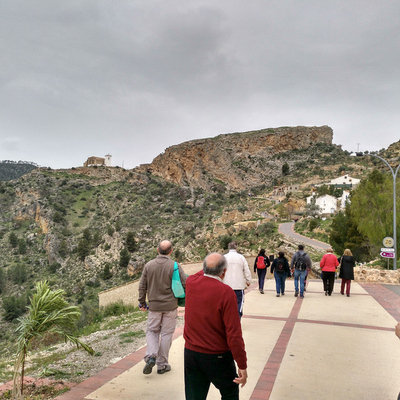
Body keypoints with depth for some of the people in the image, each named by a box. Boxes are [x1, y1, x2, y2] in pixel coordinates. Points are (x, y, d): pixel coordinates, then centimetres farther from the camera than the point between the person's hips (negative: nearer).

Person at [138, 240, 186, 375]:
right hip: (170, 306, -2)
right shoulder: (175, 266, -11)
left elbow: (142, 286, 2)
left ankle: (150, 355, -4)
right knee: (166, 334, 9)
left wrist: (142, 303, 13)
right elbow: (185, 284, -11)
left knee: (152, 331, 17)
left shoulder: (149, 265, -3)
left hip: (154, 306, 2)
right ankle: (162, 365, 17)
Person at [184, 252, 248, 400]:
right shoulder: (226, 292, -22)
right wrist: (242, 365, -14)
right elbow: (234, 334, -21)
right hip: (217, 357, -4)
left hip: (190, 353, 5)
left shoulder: (191, 283, -7)